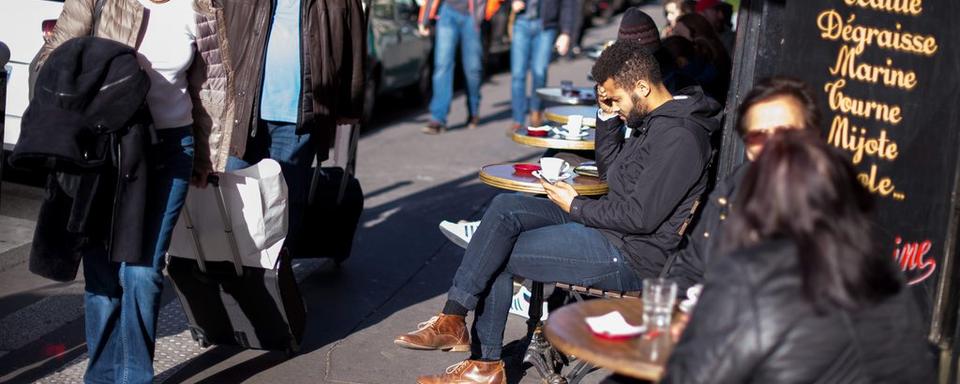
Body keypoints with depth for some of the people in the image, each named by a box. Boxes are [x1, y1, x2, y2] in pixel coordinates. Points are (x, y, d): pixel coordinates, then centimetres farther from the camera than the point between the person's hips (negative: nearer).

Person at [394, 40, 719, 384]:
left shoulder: (679, 137, -20)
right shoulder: (654, 120, 12)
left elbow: (641, 216, -23)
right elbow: (609, 170, 23)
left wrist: (575, 206, -10)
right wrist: (607, 115, 8)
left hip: (630, 258, -10)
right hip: (609, 227, 10)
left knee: (498, 257, -12)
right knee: (505, 207, -2)